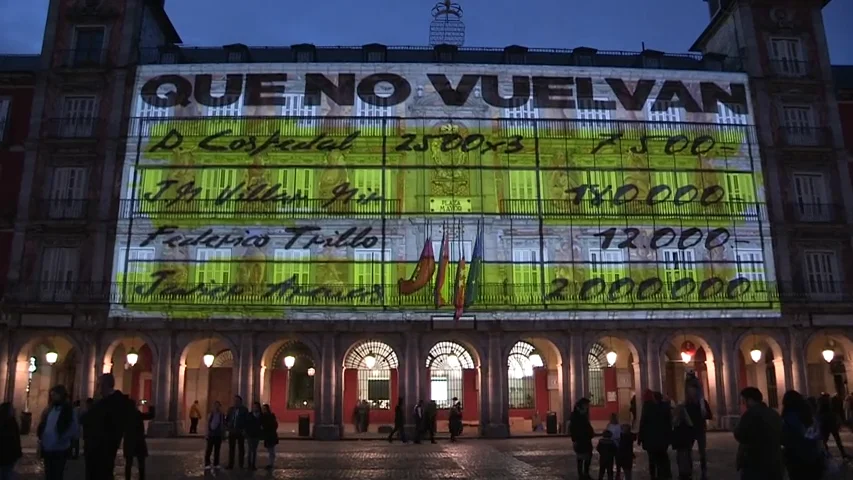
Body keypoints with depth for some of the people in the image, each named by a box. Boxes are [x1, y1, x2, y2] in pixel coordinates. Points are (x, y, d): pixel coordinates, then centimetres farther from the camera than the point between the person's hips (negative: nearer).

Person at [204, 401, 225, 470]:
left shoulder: (222, 415, 1)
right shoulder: (210, 414, -1)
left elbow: (223, 425, 6)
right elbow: (207, 424, 1)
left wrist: (223, 434, 3)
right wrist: (207, 434, -2)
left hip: (218, 435, 1)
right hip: (211, 434, -1)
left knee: (217, 450, 8)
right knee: (208, 450, -2)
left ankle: (216, 464, 16)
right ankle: (207, 464, 4)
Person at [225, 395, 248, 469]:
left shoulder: (244, 410, -5)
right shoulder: (231, 409, 6)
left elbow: (247, 421, -6)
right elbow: (227, 419, 13)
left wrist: (244, 430, -13)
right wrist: (226, 426, -2)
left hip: (240, 432, -3)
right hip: (232, 432, 3)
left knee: (241, 448, 6)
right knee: (231, 448, 6)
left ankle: (241, 465, 13)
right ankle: (230, 465, 13)